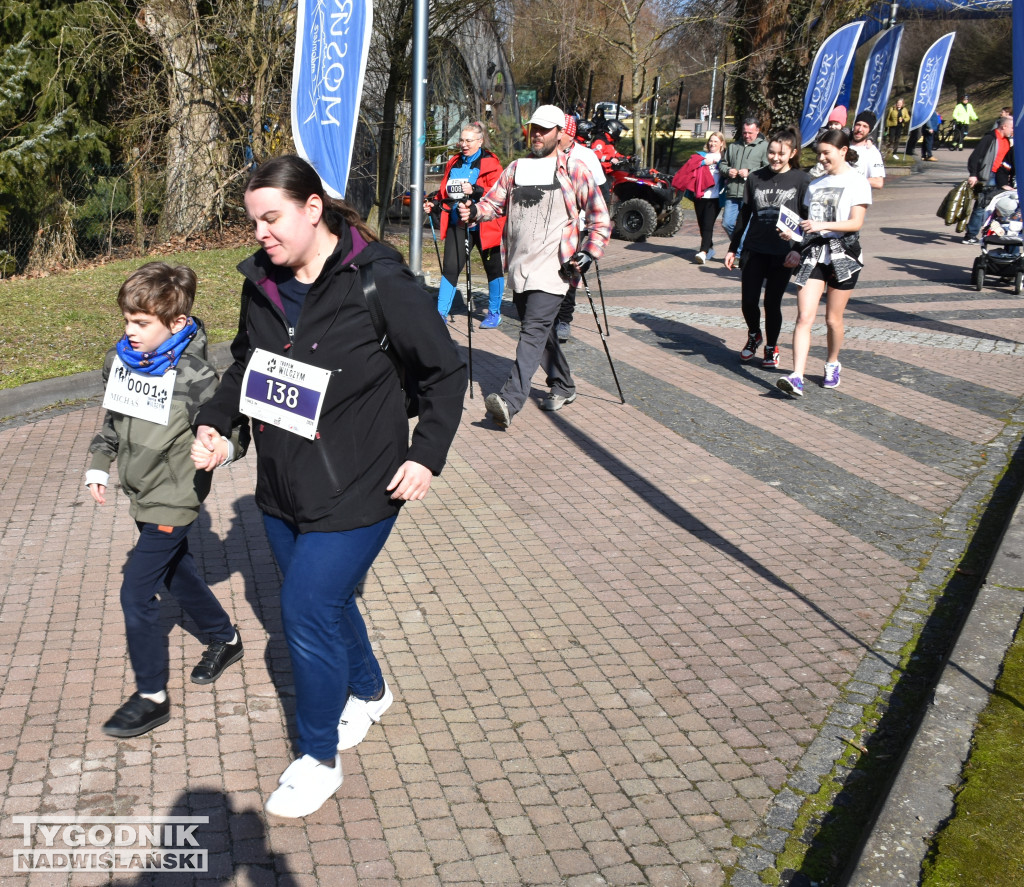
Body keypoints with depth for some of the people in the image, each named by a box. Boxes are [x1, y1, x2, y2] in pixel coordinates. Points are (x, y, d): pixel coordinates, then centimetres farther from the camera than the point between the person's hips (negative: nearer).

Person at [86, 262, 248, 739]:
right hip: (143, 496, 8)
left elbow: (233, 427, -17)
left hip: (174, 501, -8)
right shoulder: (119, 359, -2)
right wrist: (98, 466, 14)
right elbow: (112, 419, 14)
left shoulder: (194, 376, -23)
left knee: (136, 593, -5)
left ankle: (152, 697, 10)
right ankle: (225, 639, 47)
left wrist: (226, 446, -39)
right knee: (177, 575, 24)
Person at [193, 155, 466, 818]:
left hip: (355, 492, -6)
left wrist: (427, 454, -14)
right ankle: (370, 693, 49)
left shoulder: (379, 283, -17)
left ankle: (320, 760, 17)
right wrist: (214, 423, 3)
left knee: (307, 613, -5)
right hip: (282, 490, 7)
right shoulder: (262, 284, 2)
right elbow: (245, 365, 18)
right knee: (324, 603, 20)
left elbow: (446, 371, -9)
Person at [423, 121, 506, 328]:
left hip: (483, 224, -4)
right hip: (457, 223, 4)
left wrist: (475, 190, -27)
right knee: (450, 268, -2)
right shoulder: (454, 162, 11)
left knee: (493, 268, 9)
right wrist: (433, 202, 4)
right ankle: (441, 312, 2)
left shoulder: (491, 163, -7)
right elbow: (445, 191, 21)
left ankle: (494, 313, 23)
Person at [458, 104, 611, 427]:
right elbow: (495, 202, 18)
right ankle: (563, 387, 33)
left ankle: (510, 400, -28)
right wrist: (474, 211, -5)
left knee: (534, 330, -17)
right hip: (519, 266, 6)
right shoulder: (516, 168, 16)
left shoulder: (574, 170, 2)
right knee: (541, 330, 15)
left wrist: (588, 255, -10)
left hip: (553, 268, -6)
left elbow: (600, 218, 2)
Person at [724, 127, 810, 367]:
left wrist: (799, 250, -14)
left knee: (772, 303, 4)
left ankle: (771, 347, 25)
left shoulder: (801, 180, -3)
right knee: (748, 300, -1)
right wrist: (732, 248, 12)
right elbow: (744, 215, 12)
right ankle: (754, 336, 29)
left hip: (783, 253, -2)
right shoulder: (755, 178, 5)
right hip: (755, 250, 2)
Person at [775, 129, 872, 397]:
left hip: (843, 254, -4)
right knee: (804, 317, -10)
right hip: (813, 253, 4)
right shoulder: (815, 184, 15)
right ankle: (797, 378, -19)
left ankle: (832, 365, 32)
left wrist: (822, 225, -23)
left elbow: (855, 223, -12)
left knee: (833, 318, 7)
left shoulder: (857, 182, -2)